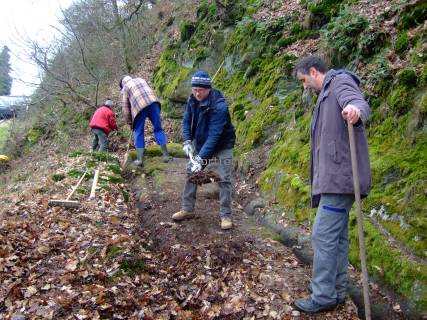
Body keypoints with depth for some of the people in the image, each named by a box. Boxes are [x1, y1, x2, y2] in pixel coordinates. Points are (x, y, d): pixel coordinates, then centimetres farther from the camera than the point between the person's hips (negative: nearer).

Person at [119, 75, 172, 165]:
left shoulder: (124, 89, 20)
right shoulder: (141, 79, 32)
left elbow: (125, 107, 14)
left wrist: (129, 122, 21)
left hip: (139, 106, -3)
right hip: (153, 102, 3)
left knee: (138, 132, 8)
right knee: (158, 128, 7)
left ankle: (140, 159, 6)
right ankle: (166, 155, 6)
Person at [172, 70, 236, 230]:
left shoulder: (219, 106, -31)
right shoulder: (193, 100, -10)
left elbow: (214, 135, -35)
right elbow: (186, 121, 0)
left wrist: (201, 158, -39)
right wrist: (187, 141, -16)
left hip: (222, 146, -6)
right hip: (200, 143, 6)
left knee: (224, 179, -11)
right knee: (191, 173, 5)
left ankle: (226, 215, 1)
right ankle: (188, 210, 18)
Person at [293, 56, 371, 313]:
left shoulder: (340, 81, -4)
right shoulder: (327, 92, 26)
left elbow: (361, 104, -27)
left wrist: (355, 110, -51)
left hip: (340, 176, -10)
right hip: (336, 176, 10)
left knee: (324, 236, -8)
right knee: (338, 236, 13)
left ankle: (323, 297, 1)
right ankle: (337, 291, 22)